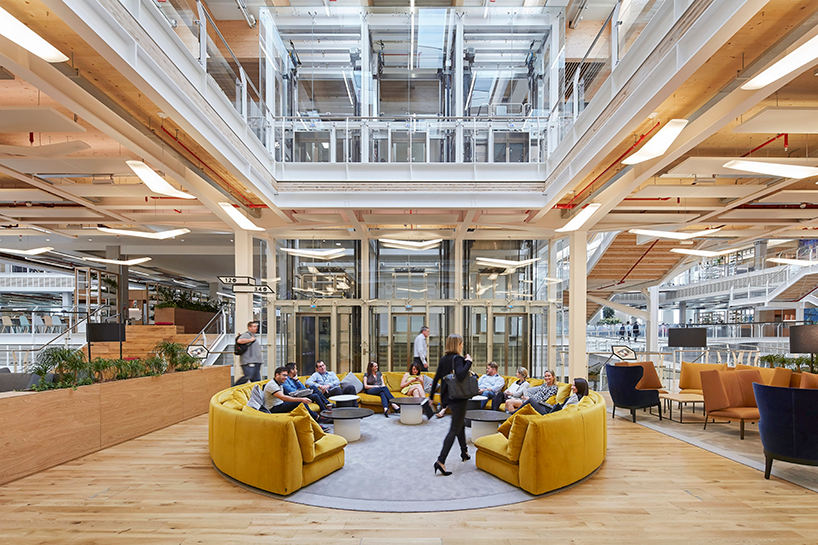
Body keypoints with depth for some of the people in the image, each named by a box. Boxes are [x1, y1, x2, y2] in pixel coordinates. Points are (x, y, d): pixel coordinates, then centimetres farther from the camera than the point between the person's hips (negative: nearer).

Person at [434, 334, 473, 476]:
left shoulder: (443, 359, 6)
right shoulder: (457, 359, -18)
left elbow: (436, 378, 11)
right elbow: (460, 376, -35)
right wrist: (468, 362, -22)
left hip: (448, 397, 9)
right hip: (458, 398, -9)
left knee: (461, 423, 25)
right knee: (454, 430, -3)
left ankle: (464, 453, 39)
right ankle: (440, 461, -8)